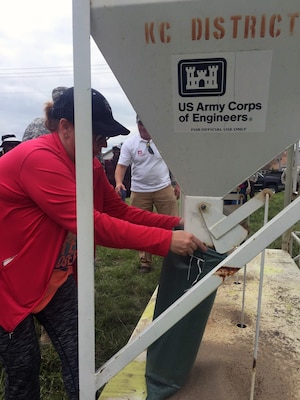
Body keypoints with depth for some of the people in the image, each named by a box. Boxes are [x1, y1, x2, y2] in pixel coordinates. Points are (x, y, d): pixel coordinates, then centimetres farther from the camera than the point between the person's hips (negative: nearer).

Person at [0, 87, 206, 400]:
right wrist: (165, 241, -36)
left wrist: (177, 224, -15)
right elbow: (90, 224, -36)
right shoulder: (38, 159, -30)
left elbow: (121, 211, -3)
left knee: (78, 358, 10)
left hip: (54, 278, 7)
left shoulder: (89, 165, -1)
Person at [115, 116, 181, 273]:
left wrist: (177, 184, 6)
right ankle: (145, 261, 23)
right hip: (139, 192, 0)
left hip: (163, 188, 0)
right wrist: (119, 182, -24)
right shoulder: (129, 143, -3)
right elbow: (121, 166, -6)